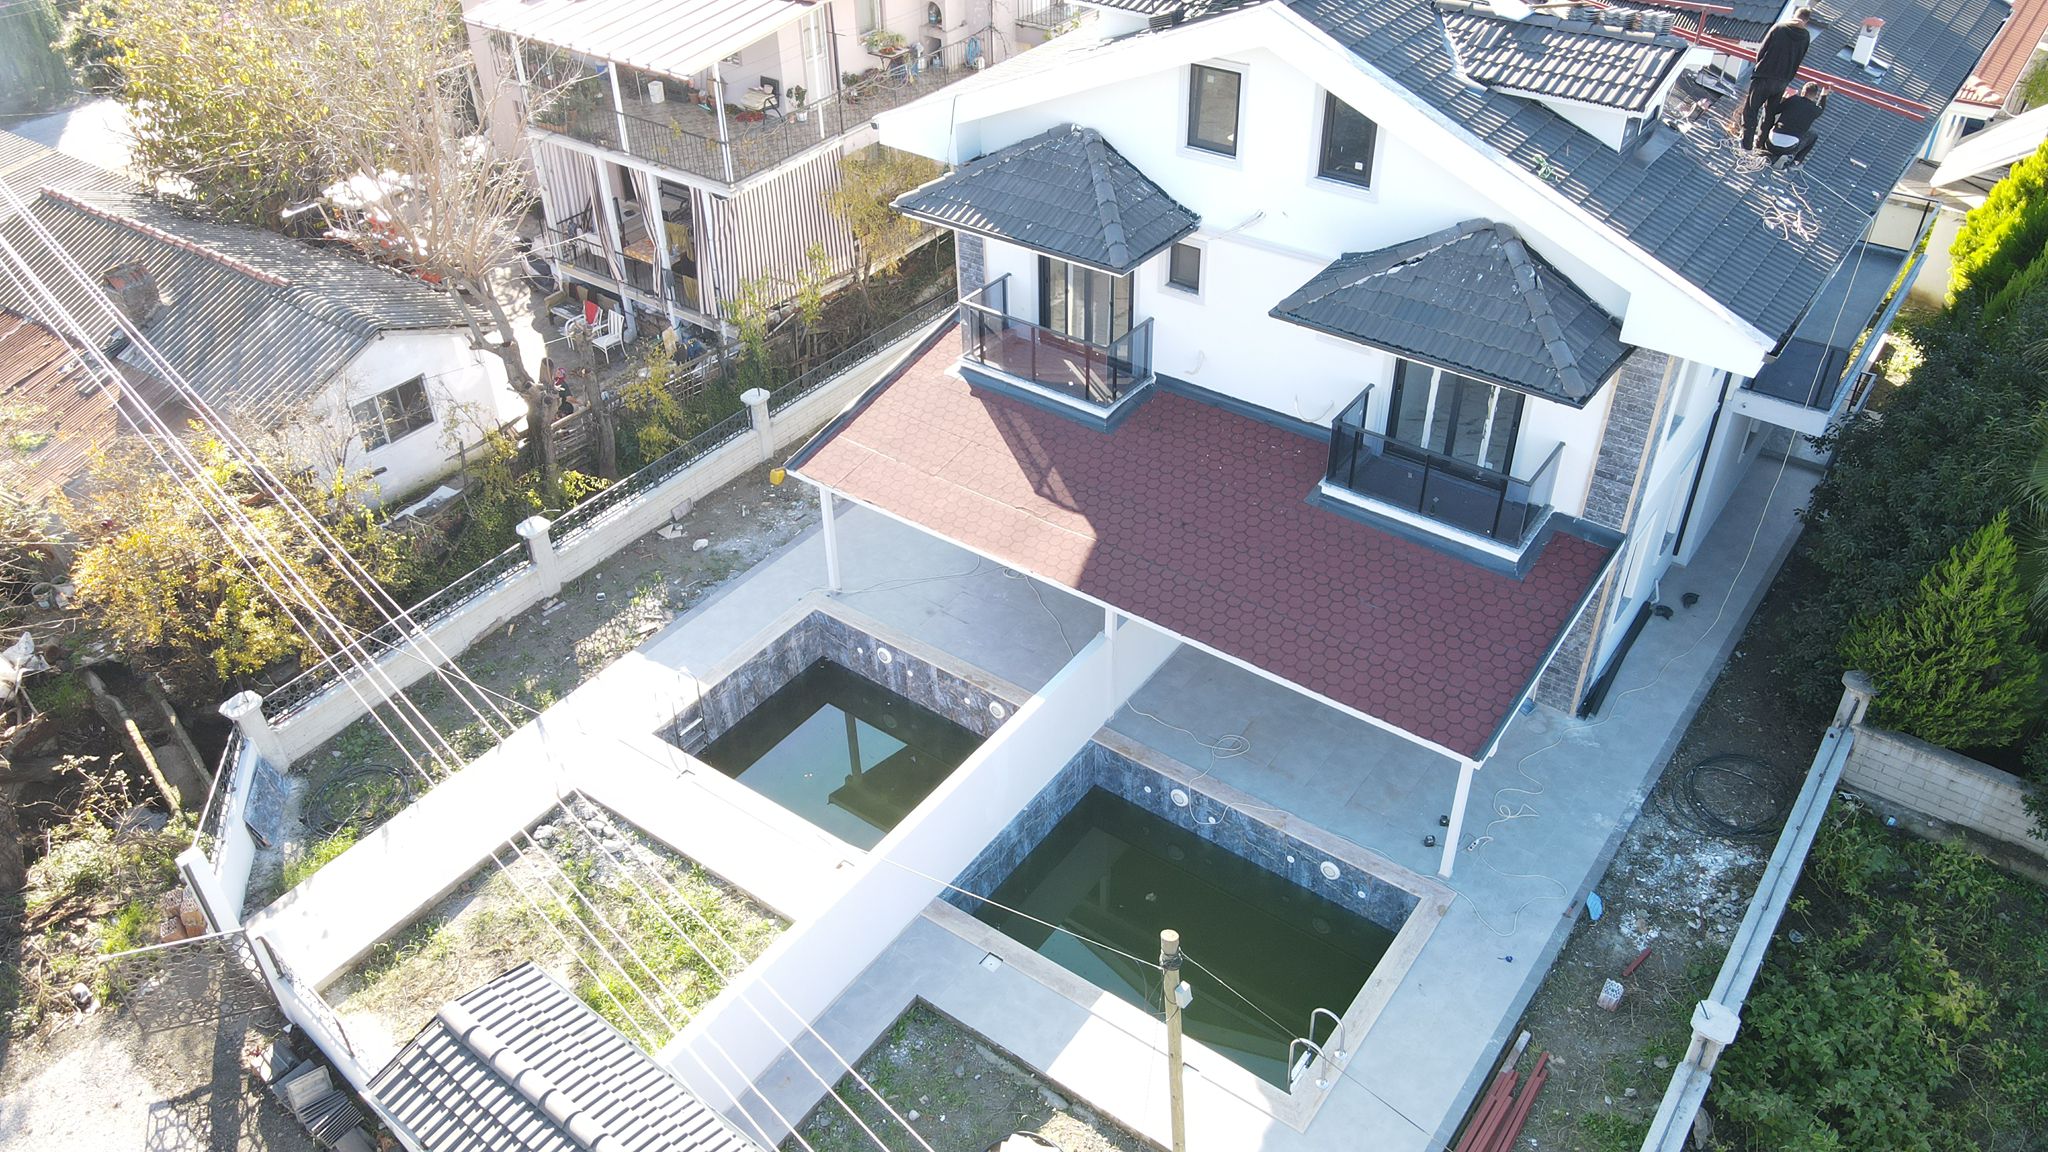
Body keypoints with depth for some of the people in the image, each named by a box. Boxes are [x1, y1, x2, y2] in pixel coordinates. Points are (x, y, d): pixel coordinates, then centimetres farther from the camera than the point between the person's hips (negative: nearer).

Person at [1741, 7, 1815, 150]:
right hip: (1782, 82, 3)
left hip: (1763, 77, -3)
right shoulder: (1806, 36, 0)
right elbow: (1798, 61, 7)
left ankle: (1746, 143, 0)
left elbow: (1761, 51, -6)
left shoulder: (1778, 28, -8)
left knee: (1751, 110, 5)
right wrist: (1787, 78, 18)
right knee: (1770, 113, 18)